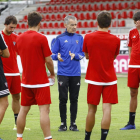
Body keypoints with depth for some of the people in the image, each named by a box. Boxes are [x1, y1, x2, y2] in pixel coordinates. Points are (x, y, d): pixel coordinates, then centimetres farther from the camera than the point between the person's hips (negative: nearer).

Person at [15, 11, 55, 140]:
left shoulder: (19, 38, 4)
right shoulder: (41, 38, -13)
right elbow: (48, 60, -11)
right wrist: (52, 74, 6)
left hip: (26, 80, 6)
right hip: (40, 81, -6)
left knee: (24, 109, 13)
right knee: (44, 109, -7)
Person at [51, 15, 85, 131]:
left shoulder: (79, 38, 9)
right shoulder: (60, 38, 2)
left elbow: (83, 54, 8)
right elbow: (53, 54, 1)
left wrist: (75, 55, -12)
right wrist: (58, 56, -20)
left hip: (76, 74, 2)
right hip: (63, 73, -2)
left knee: (74, 99, 4)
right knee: (63, 99, -2)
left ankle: (73, 123, 11)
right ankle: (63, 124, 6)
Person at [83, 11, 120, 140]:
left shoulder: (88, 37, -5)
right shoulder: (115, 40, -6)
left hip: (93, 78, 1)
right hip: (110, 79, -1)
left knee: (92, 110, 10)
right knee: (107, 109, -4)